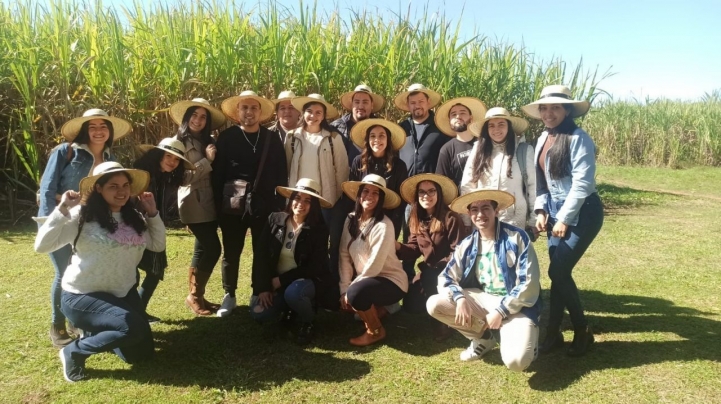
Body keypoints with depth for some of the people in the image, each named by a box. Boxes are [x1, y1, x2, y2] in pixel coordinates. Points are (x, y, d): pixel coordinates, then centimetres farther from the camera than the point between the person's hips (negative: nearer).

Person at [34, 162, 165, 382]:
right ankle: (74, 351, -5)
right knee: (132, 327, -31)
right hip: (82, 296, -6)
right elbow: (42, 246, -21)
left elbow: (158, 245, 7)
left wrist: (153, 213, -3)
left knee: (141, 354, 7)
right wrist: (62, 210, -29)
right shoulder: (82, 216, -16)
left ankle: (96, 333, 33)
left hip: (122, 293, 7)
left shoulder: (134, 218, 2)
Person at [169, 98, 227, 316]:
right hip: (194, 204, -7)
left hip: (210, 203, 7)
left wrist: (212, 158, -7)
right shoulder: (179, 142, -6)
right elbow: (183, 177, -14)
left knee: (204, 249, 10)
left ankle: (197, 295, 21)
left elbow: (215, 173, 10)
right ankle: (194, 295, 6)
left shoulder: (208, 141, 15)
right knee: (212, 248, -10)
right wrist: (207, 160, -16)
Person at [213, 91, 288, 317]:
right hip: (233, 205, 0)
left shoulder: (272, 139, 6)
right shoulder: (226, 137, 3)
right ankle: (229, 296, 24)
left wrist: (280, 205, -1)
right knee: (231, 253, 9)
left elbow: (281, 175, 5)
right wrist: (219, 204, -5)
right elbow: (217, 173, 0)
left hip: (264, 205, 1)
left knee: (263, 253, 7)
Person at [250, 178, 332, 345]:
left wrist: (282, 280, -17)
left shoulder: (319, 230, -11)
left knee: (293, 292, -36)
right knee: (258, 313, -19)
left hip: (307, 280, -3)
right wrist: (262, 288, -10)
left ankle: (307, 322, -3)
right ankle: (289, 308, 14)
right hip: (275, 282, 3)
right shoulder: (274, 220, -3)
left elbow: (315, 267, -13)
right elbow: (261, 256, -4)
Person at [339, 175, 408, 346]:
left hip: (390, 281, -7)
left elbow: (374, 266, -23)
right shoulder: (351, 220, -2)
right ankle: (377, 311, 18)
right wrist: (344, 289, -11)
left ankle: (376, 330, -2)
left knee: (356, 293, -31)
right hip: (366, 280, 7)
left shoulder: (384, 225, -21)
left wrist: (350, 289, -16)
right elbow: (344, 256, -5)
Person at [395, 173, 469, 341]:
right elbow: (414, 249, -1)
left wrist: (439, 267, -24)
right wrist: (397, 246, -21)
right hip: (429, 271, 6)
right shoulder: (416, 220, 3)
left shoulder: (451, 218, -17)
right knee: (410, 300, -6)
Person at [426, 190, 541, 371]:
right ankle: (483, 338, 7)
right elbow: (446, 277, 3)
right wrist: (460, 298, -18)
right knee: (434, 305, -14)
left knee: (515, 361, -29)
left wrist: (500, 311, -18)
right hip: (482, 300, 5)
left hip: (515, 305, -5)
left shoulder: (516, 237, -12)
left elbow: (529, 284, -15)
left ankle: (525, 338, 11)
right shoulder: (467, 245, 2)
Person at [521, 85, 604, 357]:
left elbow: (582, 182, -19)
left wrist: (564, 218, -18)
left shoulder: (578, 138, -14)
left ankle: (582, 331, 11)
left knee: (558, 271, -8)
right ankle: (554, 333, 18)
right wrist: (541, 210, -1)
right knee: (559, 272, 7)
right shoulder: (542, 139, 8)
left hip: (582, 212, -6)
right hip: (555, 211, 6)